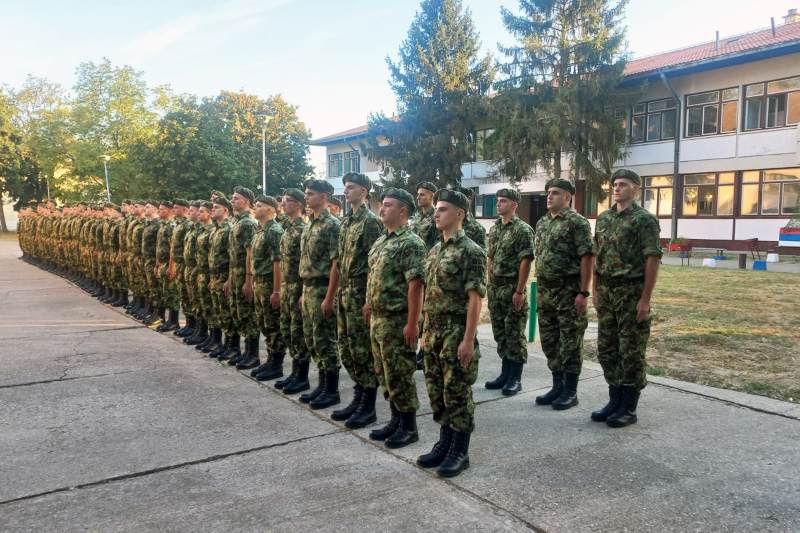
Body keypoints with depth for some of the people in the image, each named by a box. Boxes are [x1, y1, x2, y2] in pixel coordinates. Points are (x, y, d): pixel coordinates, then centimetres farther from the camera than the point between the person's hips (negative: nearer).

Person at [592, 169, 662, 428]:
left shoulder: (644, 219, -8)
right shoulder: (603, 218, 12)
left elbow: (652, 260, -12)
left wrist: (645, 299, -17)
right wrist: (596, 291, 11)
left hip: (631, 292, -7)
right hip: (606, 292, 7)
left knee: (631, 352, 1)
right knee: (607, 350, 11)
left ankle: (629, 408, 11)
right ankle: (615, 401, 24)